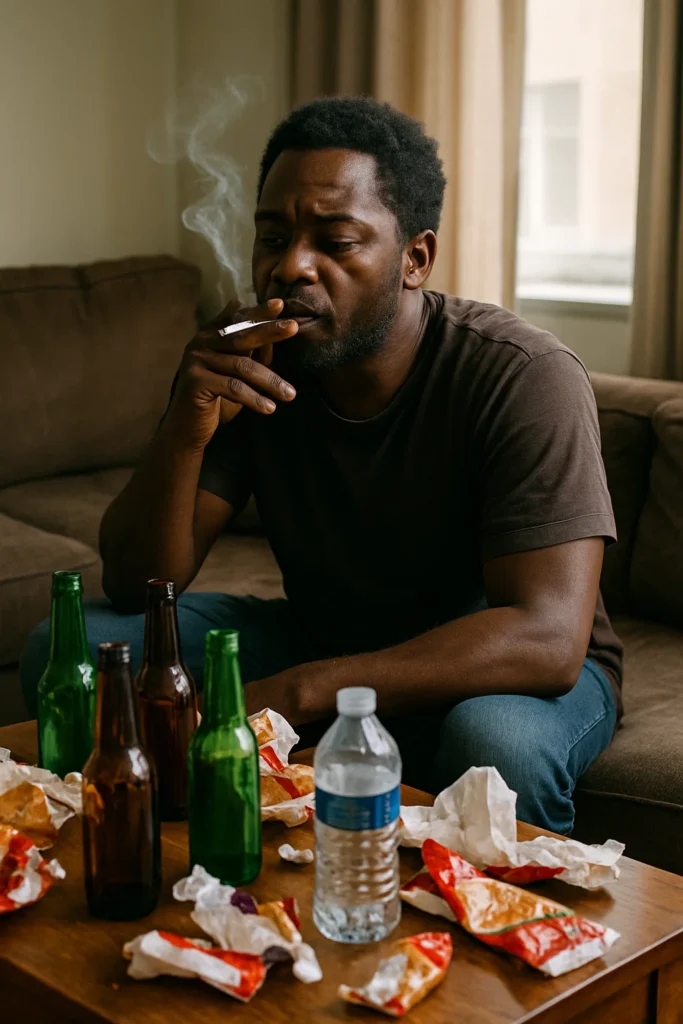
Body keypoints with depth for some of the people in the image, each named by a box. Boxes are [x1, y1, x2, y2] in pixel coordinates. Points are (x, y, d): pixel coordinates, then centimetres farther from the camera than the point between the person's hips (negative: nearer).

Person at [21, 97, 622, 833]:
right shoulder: (243, 366, -11)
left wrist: (289, 694, -38)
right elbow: (135, 586, -12)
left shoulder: (523, 378, -24)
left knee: (497, 736, -39)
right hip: (325, 642, 4)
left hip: (496, 672, -3)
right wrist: (186, 430, -32)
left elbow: (546, 641, -34)